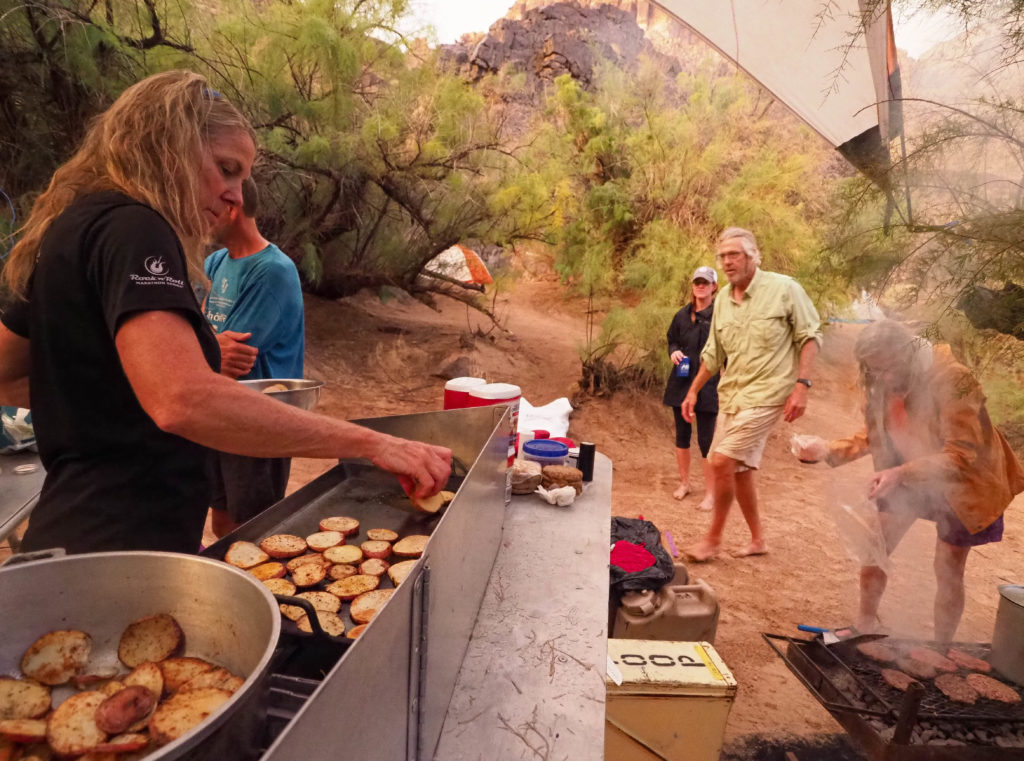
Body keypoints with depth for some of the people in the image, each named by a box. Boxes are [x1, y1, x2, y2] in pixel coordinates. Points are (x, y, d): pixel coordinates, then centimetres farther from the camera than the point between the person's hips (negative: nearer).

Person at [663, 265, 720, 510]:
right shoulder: (682, 315, 6)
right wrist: (674, 352, -4)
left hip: (708, 386, -5)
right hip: (681, 383, 5)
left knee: (705, 439, -1)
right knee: (682, 434, 14)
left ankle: (709, 493, 13)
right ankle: (684, 482, 31)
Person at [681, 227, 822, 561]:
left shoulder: (784, 289, -8)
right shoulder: (722, 300, 9)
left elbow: (810, 336, -5)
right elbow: (713, 353, 16)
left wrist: (801, 384, -15)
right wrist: (693, 391, 15)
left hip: (765, 394, -7)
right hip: (730, 395, 7)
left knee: (722, 461, -14)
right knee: (739, 469, 12)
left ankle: (713, 539, 5)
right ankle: (758, 539, 30)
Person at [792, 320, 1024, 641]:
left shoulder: (952, 380, -30)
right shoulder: (883, 385, -12)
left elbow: (961, 455, -32)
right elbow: (871, 436, -2)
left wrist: (902, 474, -45)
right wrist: (826, 450, -18)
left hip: (959, 482, -5)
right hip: (907, 477, 5)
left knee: (948, 573, 4)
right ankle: (864, 627, 27)